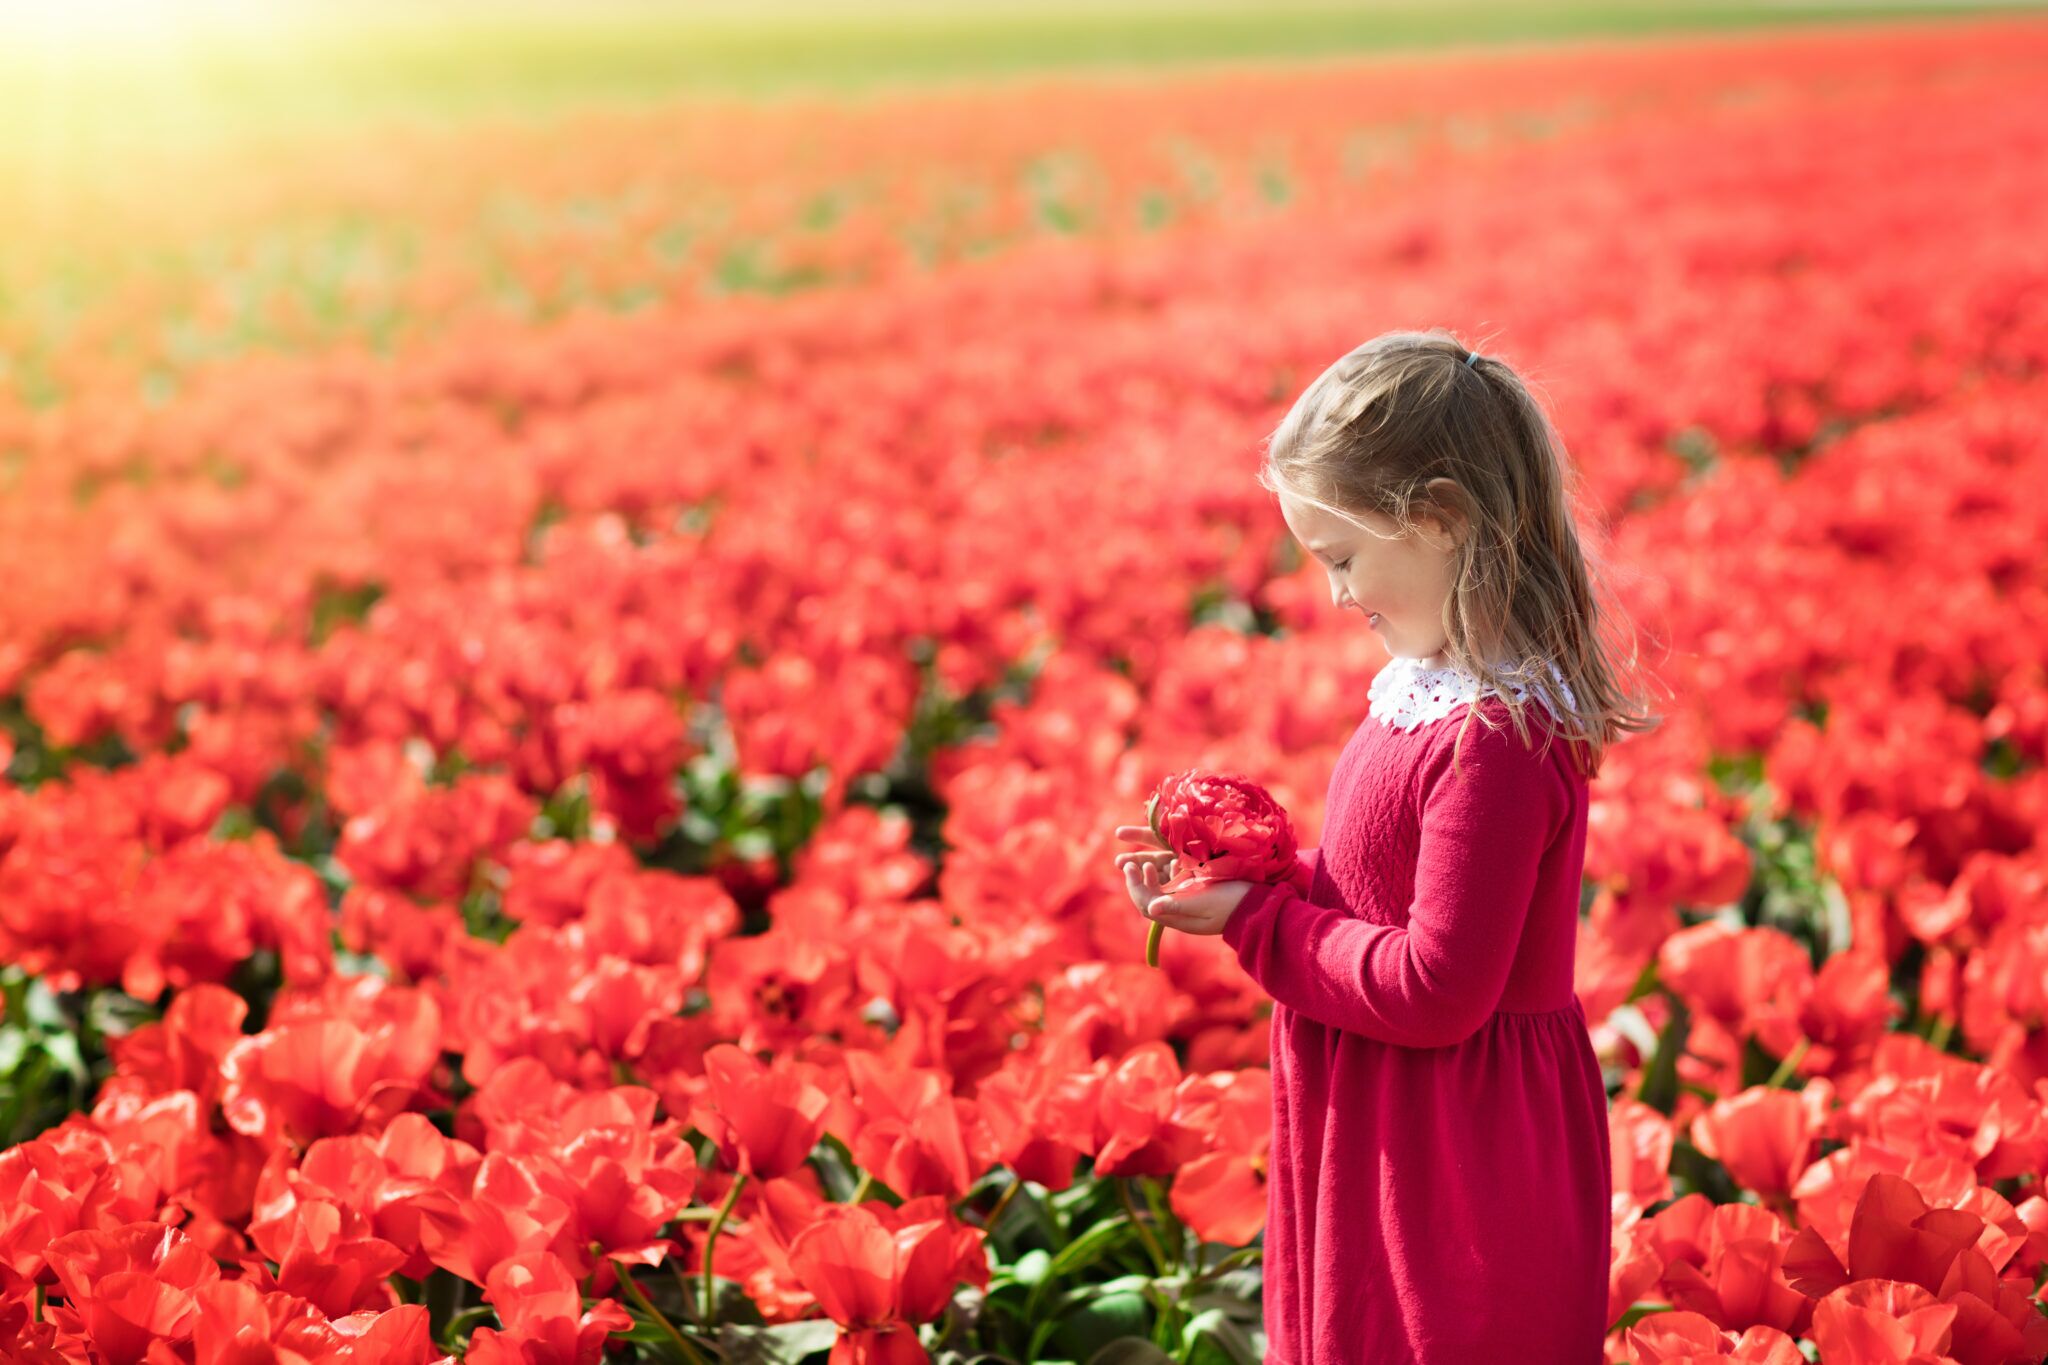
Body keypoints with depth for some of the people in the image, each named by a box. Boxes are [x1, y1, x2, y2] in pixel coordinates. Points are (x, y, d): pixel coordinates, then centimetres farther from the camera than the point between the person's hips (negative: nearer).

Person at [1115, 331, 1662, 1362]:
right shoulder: (1424, 688, 5)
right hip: (1378, 1150, 9)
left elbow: (1436, 992, -24)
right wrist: (1233, 878, 0)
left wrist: (1252, 921, -15)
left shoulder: (1496, 738, -25)